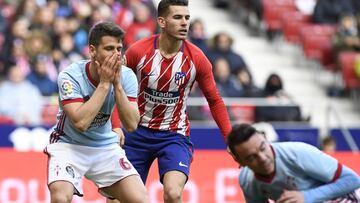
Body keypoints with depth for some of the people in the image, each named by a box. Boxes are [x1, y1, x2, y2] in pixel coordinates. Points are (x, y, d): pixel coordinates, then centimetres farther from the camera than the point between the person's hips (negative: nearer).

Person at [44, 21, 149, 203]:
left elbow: (131, 125, -18)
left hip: (106, 148, 4)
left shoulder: (126, 76, -10)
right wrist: (104, 83, -28)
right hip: (69, 145, -4)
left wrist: (117, 84, -26)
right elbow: (81, 122, -31)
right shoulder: (70, 76, -21)